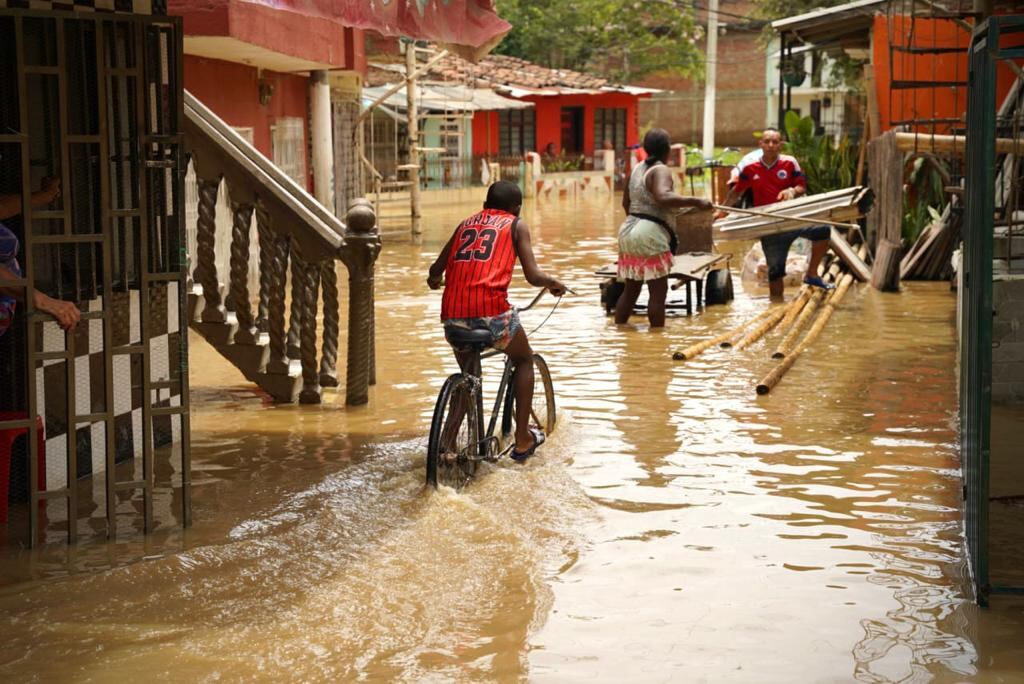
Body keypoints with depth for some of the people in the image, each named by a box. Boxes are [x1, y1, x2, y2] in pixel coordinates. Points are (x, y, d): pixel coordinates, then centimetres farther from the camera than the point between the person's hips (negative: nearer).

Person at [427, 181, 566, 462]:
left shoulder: (466, 223, 23)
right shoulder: (516, 225, 12)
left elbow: (436, 269, 20)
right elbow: (533, 275, 1)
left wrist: (434, 279, 43)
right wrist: (554, 284, 21)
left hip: (453, 314, 4)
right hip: (491, 310, -4)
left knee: (467, 373, 29)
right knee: (524, 360, 23)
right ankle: (522, 439, 19)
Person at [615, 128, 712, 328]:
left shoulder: (638, 169, 13)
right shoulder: (661, 170, -13)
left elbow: (626, 202, 24)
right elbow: (663, 197, -32)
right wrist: (695, 202, -33)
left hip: (629, 230, 9)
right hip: (650, 235, -9)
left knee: (631, 289, 15)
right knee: (658, 291, -5)